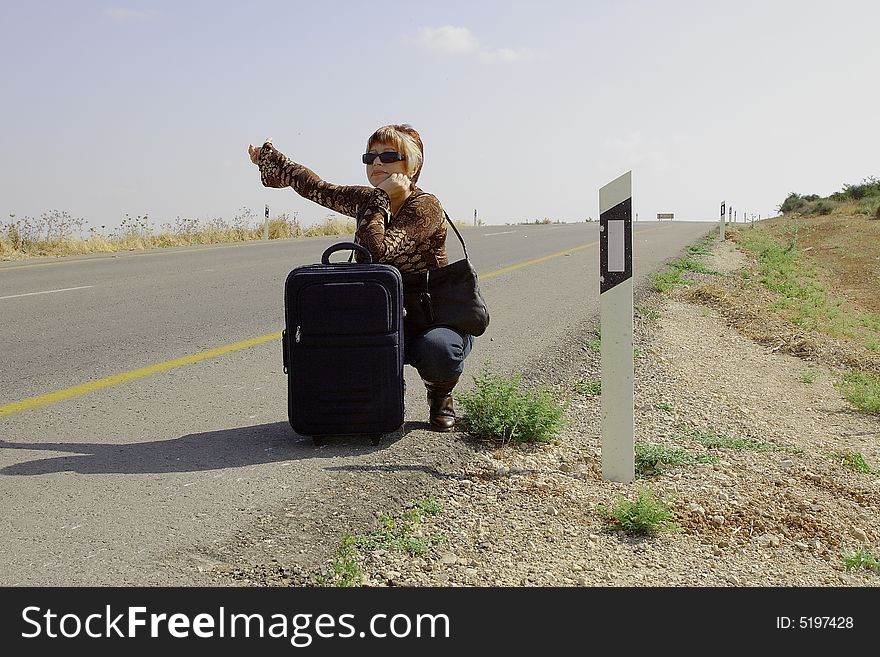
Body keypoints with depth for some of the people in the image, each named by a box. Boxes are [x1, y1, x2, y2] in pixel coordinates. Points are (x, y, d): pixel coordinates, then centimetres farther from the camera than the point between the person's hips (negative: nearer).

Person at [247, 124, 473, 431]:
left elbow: (377, 252, -31)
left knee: (437, 350, -38)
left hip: (437, 321, -5)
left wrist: (381, 199, -24)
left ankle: (440, 395, 0)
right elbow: (316, 188, 15)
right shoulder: (367, 200, 3)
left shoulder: (425, 206, -18)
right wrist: (269, 157, 24)